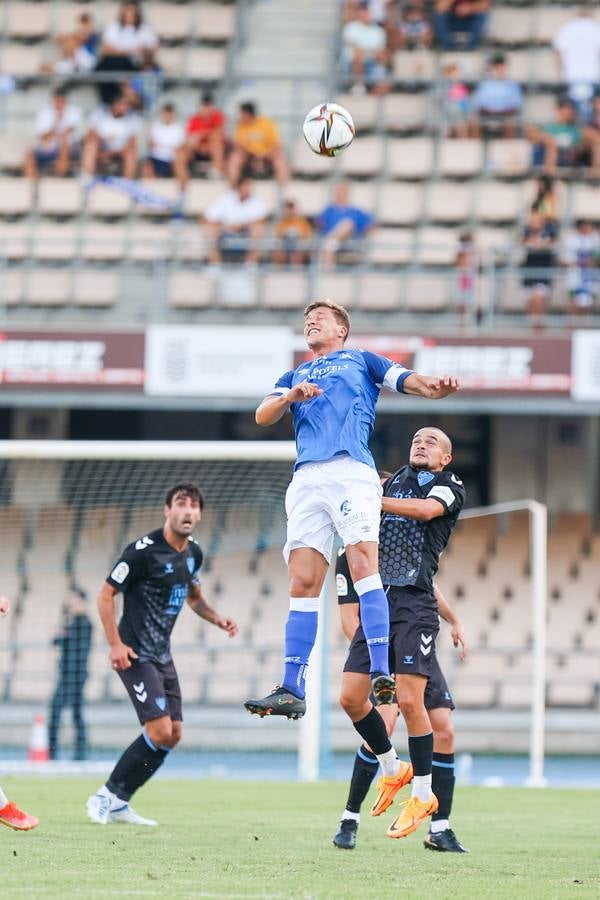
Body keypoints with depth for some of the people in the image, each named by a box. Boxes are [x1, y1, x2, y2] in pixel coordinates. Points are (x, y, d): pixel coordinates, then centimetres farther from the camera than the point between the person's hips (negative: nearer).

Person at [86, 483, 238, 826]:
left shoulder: (193, 553, 8)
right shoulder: (144, 550, -16)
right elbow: (106, 595, -11)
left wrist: (218, 619, 6)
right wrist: (115, 644, -18)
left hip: (162, 655, 9)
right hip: (135, 655, -9)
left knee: (173, 735, 5)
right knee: (160, 731, -16)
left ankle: (118, 802, 14)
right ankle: (107, 796, -3)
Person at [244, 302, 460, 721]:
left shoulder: (361, 360, 20)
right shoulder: (294, 377, 30)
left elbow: (408, 379, 5)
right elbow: (263, 416, 15)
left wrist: (434, 385, -18)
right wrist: (292, 396, -6)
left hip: (352, 470, -4)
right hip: (307, 479, 4)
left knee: (363, 564, -20)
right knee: (302, 582, -2)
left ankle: (381, 672, -28)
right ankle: (292, 690, -4)